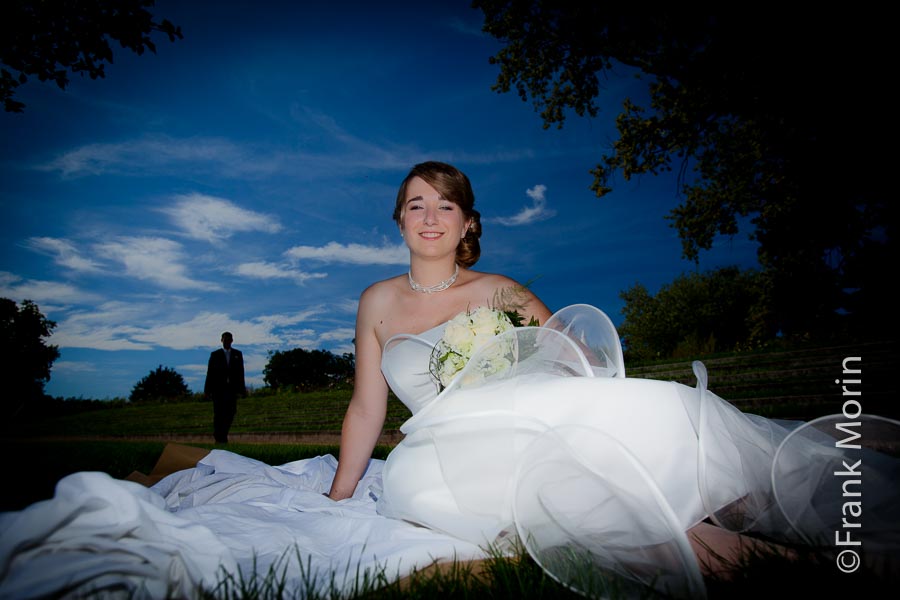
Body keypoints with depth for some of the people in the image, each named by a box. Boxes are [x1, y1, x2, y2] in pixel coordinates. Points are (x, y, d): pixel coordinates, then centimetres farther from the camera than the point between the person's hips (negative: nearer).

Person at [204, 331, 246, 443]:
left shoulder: (237, 354, 11)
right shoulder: (215, 354, 7)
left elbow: (240, 372, 9)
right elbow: (210, 373, 3)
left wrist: (241, 389, 4)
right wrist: (207, 390, -2)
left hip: (232, 388, 2)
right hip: (218, 388, -2)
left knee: (230, 413, 0)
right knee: (219, 413, -2)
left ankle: (222, 435, 18)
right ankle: (219, 437, 10)